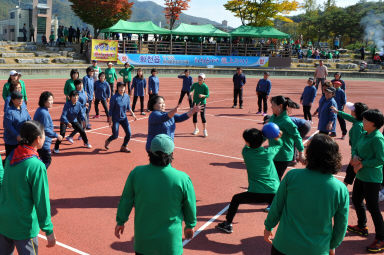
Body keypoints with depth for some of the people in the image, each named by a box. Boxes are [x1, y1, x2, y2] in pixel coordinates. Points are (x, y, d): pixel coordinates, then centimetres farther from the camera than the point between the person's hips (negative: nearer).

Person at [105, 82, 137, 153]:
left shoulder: (127, 96, 0)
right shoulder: (114, 97, -15)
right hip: (115, 118, -4)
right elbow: (111, 109, -11)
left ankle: (124, 147, 18)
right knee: (115, 136, 1)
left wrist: (132, 114, -1)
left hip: (124, 118, 5)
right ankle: (107, 141, 34)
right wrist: (110, 120, -12)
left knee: (128, 133, -4)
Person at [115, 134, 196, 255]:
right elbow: (190, 207, -5)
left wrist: (120, 221, 13)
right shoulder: (182, 179, -19)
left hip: (142, 237, 2)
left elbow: (126, 201, -2)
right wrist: (190, 225, 14)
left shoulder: (136, 173, -14)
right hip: (170, 240, -2)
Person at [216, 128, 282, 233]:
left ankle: (228, 224, 27)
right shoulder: (269, 152, -3)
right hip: (274, 193, 1)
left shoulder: (246, 152, -5)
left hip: (256, 194, -1)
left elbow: (252, 145, 17)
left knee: (236, 199, 21)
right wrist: (277, 137, 0)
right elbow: (279, 144, 19)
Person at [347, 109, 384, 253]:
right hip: (361, 176, 9)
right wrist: (355, 157, -9)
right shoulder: (364, 134, 7)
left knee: (372, 207, -4)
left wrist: (362, 163, -17)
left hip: (372, 178, -9)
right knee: (356, 200, 21)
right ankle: (361, 227, 43)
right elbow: (356, 149, 13)